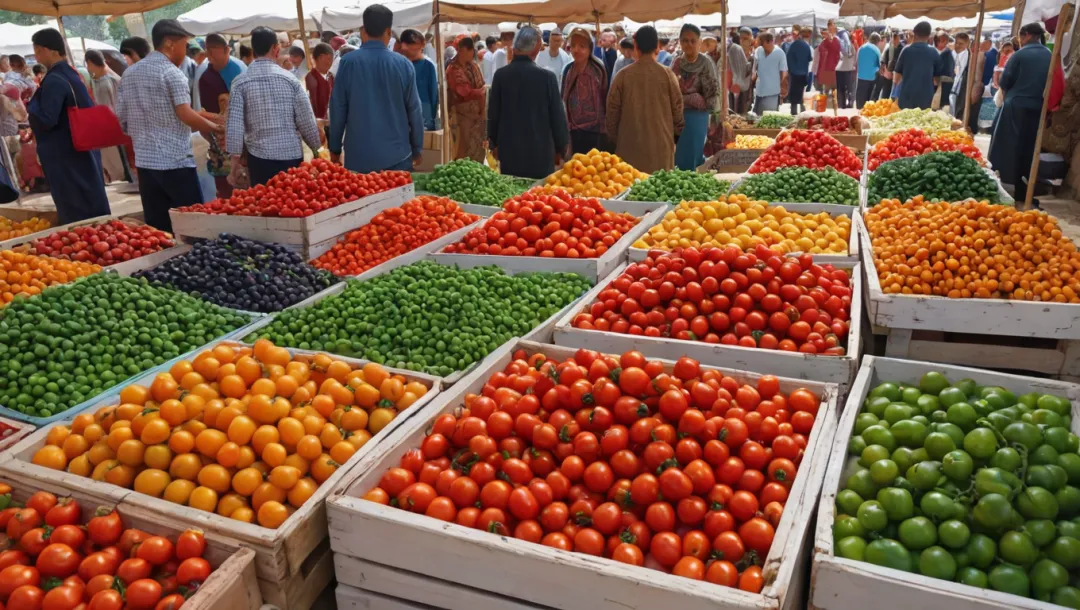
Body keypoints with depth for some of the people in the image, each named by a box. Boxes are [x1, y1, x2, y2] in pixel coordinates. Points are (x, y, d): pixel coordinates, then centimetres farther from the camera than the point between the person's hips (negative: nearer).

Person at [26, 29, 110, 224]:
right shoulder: (72, 75, 11)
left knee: (75, 216, -3)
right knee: (94, 207, 14)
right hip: (84, 152, 9)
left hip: (64, 158, -9)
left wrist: (31, 101, -7)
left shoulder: (54, 80, -17)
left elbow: (45, 121, -22)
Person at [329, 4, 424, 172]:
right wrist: (417, 148, 13)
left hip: (359, 154, 0)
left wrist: (335, 147, 10)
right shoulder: (404, 64, -4)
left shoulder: (348, 62, -5)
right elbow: (414, 110, 1)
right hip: (397, 154, 0)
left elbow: (338, 108, -1)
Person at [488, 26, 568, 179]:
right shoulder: (547, 76, -9)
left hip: (509, 151, 2)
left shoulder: (501, 75, -3)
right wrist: (560, 149, 9)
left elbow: (493, 113, 5)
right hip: (540, 151, -2)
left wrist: (493, 143, 18)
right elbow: (557, 116, -4)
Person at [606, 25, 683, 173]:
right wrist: (677, 131, 20)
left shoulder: (623, 75, -3)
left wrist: (614, 139, 15)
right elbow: (677, 107, 3)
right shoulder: (667, 74, -4)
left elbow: (613, 109, 2)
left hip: (630, 146, 0)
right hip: (661, 144, 0)